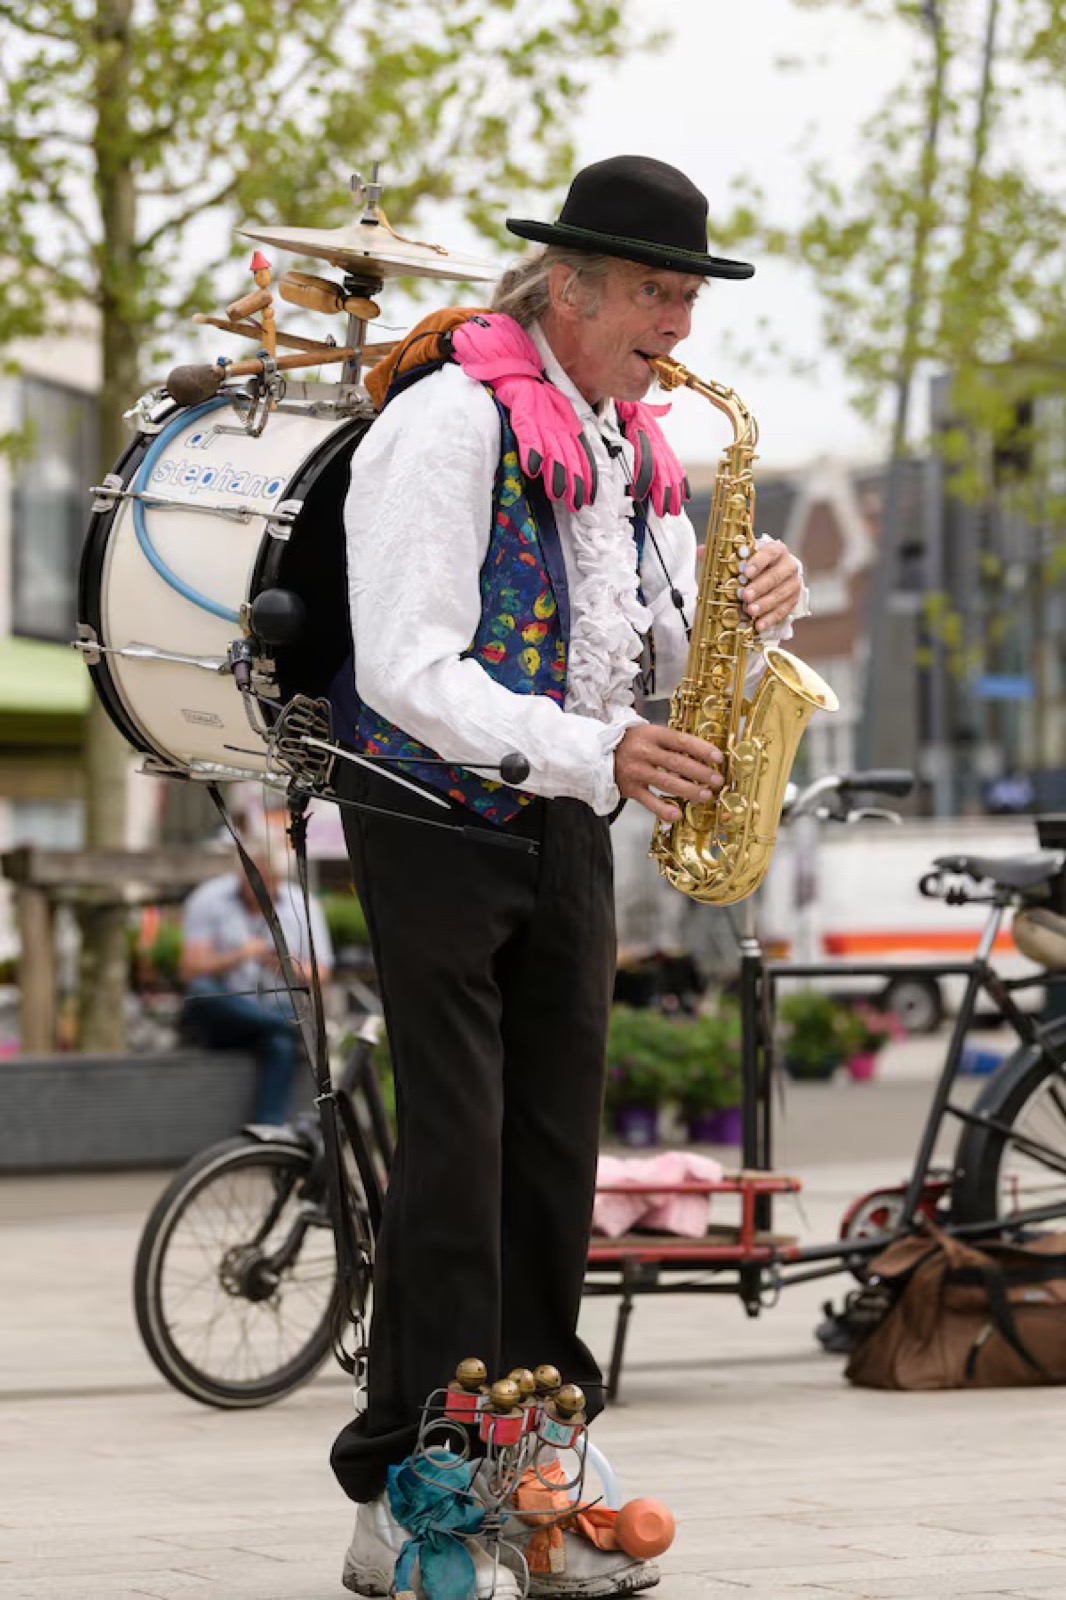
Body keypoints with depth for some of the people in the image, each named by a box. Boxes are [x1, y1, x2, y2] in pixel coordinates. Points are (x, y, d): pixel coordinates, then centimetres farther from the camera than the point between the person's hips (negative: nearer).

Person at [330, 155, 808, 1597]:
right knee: (456, 1145, -9)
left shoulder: (631, 445, 11)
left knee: (556, 1147, 7)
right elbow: (408, 672, -23)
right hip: (438, 819, -7)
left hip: (566, 828, 7)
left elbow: (675, 656, 13)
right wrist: (599, 757, -31)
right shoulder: (454, 420, -15)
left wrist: (753, 611, -10)